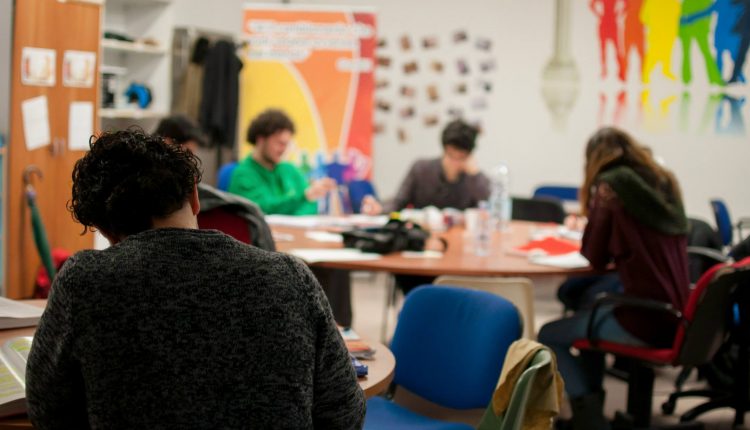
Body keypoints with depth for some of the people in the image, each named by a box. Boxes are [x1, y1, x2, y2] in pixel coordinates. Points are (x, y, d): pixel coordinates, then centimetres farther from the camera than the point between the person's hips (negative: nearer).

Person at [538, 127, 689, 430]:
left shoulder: (609, 188, -6)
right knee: (588, 313, 30)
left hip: (644, 323, -7)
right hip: (677, 320, 8)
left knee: (548, 336, 10)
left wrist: (595, 206, 9)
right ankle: (591, 404, 31)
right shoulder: (666, 184, 12)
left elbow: (595, 259, -1)